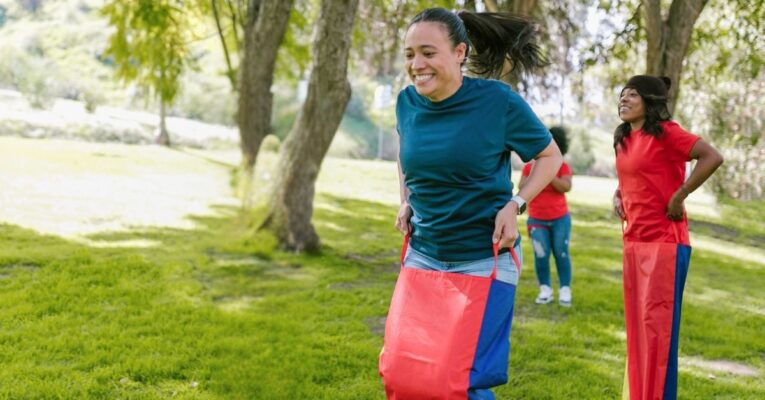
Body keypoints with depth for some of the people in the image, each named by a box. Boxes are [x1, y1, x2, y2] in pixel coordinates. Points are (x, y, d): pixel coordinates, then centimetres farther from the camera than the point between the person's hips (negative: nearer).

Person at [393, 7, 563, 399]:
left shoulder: (498, 100, -14)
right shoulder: (407, 102, -2)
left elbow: (550, 156, -1)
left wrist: (514, 205, -15)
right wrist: (406, 202, 7)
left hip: (486, 259, -4)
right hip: (422, 254, 4)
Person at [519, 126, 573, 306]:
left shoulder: (562, 166, -3)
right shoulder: (530, 166, 1)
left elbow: (566, 187, -18)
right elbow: (521, 188, -6)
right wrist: (533, 173, -20)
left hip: (560, 219, -1)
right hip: (537, 220, 1)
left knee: (561, 254, 0)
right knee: (541, 255, -4)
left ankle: (565, 290, 6)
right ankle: (545, 289, 4)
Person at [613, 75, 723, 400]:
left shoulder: (665, 132, -11)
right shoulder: (623, 140, 13)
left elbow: (713, 157, -19)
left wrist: (679, 196, -17)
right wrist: (618, 197, 9)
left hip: (664, 241, -8)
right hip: (633, 241, 8)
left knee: (658, 323, -5)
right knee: (637, 324, 12)